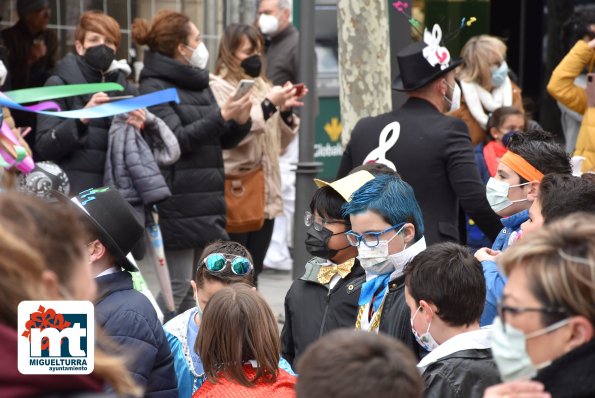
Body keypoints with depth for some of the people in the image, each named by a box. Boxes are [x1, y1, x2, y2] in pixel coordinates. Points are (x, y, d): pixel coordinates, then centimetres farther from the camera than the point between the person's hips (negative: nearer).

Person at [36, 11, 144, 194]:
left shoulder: (126, 89, 12)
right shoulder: (59, 85, 0)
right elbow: (43, 147, -9)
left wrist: (137, 130, -5)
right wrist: (82, 118, -23)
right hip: (71, 192, -4)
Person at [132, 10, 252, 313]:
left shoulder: (199, 84, 19)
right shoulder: (154, 88, -6)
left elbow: (222, 140, 20)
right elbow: (176, 140, -16)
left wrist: (240, 122, 0)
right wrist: (221, 116, -20)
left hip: (207, 203, 8)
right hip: (179, 205, -8)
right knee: (179, 287, -8)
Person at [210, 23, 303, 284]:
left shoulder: (262, 87, 15)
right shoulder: (218, 88, -5)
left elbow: (280, 144, 17)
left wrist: (286, 111, 1)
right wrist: (269, 106, -18)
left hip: (265, 193, 7)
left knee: (252, 274, 11)